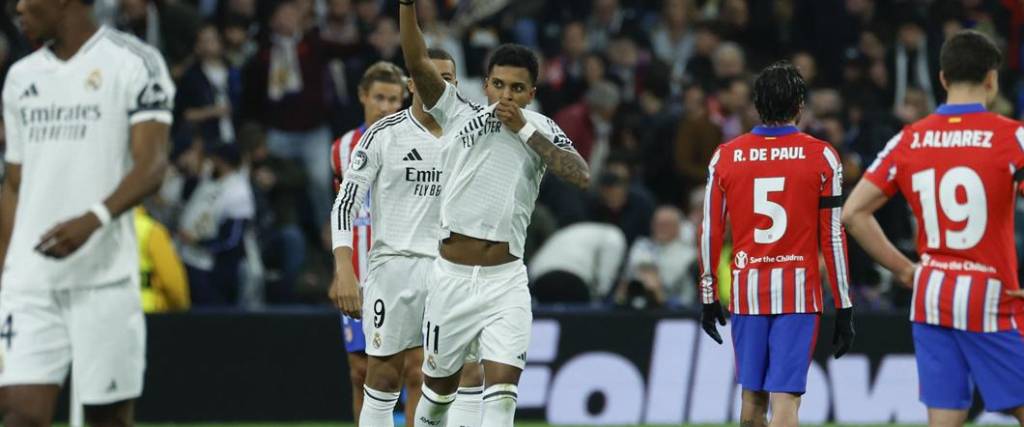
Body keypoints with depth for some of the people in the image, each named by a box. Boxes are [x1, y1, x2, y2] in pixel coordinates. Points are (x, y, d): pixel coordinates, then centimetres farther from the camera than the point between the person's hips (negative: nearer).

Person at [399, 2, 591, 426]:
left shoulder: (541, 129, 3)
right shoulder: (459, 115, 2)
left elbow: (581, 176, -12)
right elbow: (417, 62, -9)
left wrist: (525, 130, -15)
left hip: (506, 280, 0)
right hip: (451, 276, 1)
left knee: (502, 387, -13)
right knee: (438, 387, 12)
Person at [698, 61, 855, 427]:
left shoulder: (725, 156, 3)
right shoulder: (821, 157, -3)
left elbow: (710, 233, 5)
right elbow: (833, 236, -4)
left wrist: (709, 298, 14)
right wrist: (844, 308, 1)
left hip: (746, 291, 3)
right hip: (799, 291, -3)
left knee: (752, 396, 14)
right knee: (785, 397, -7)